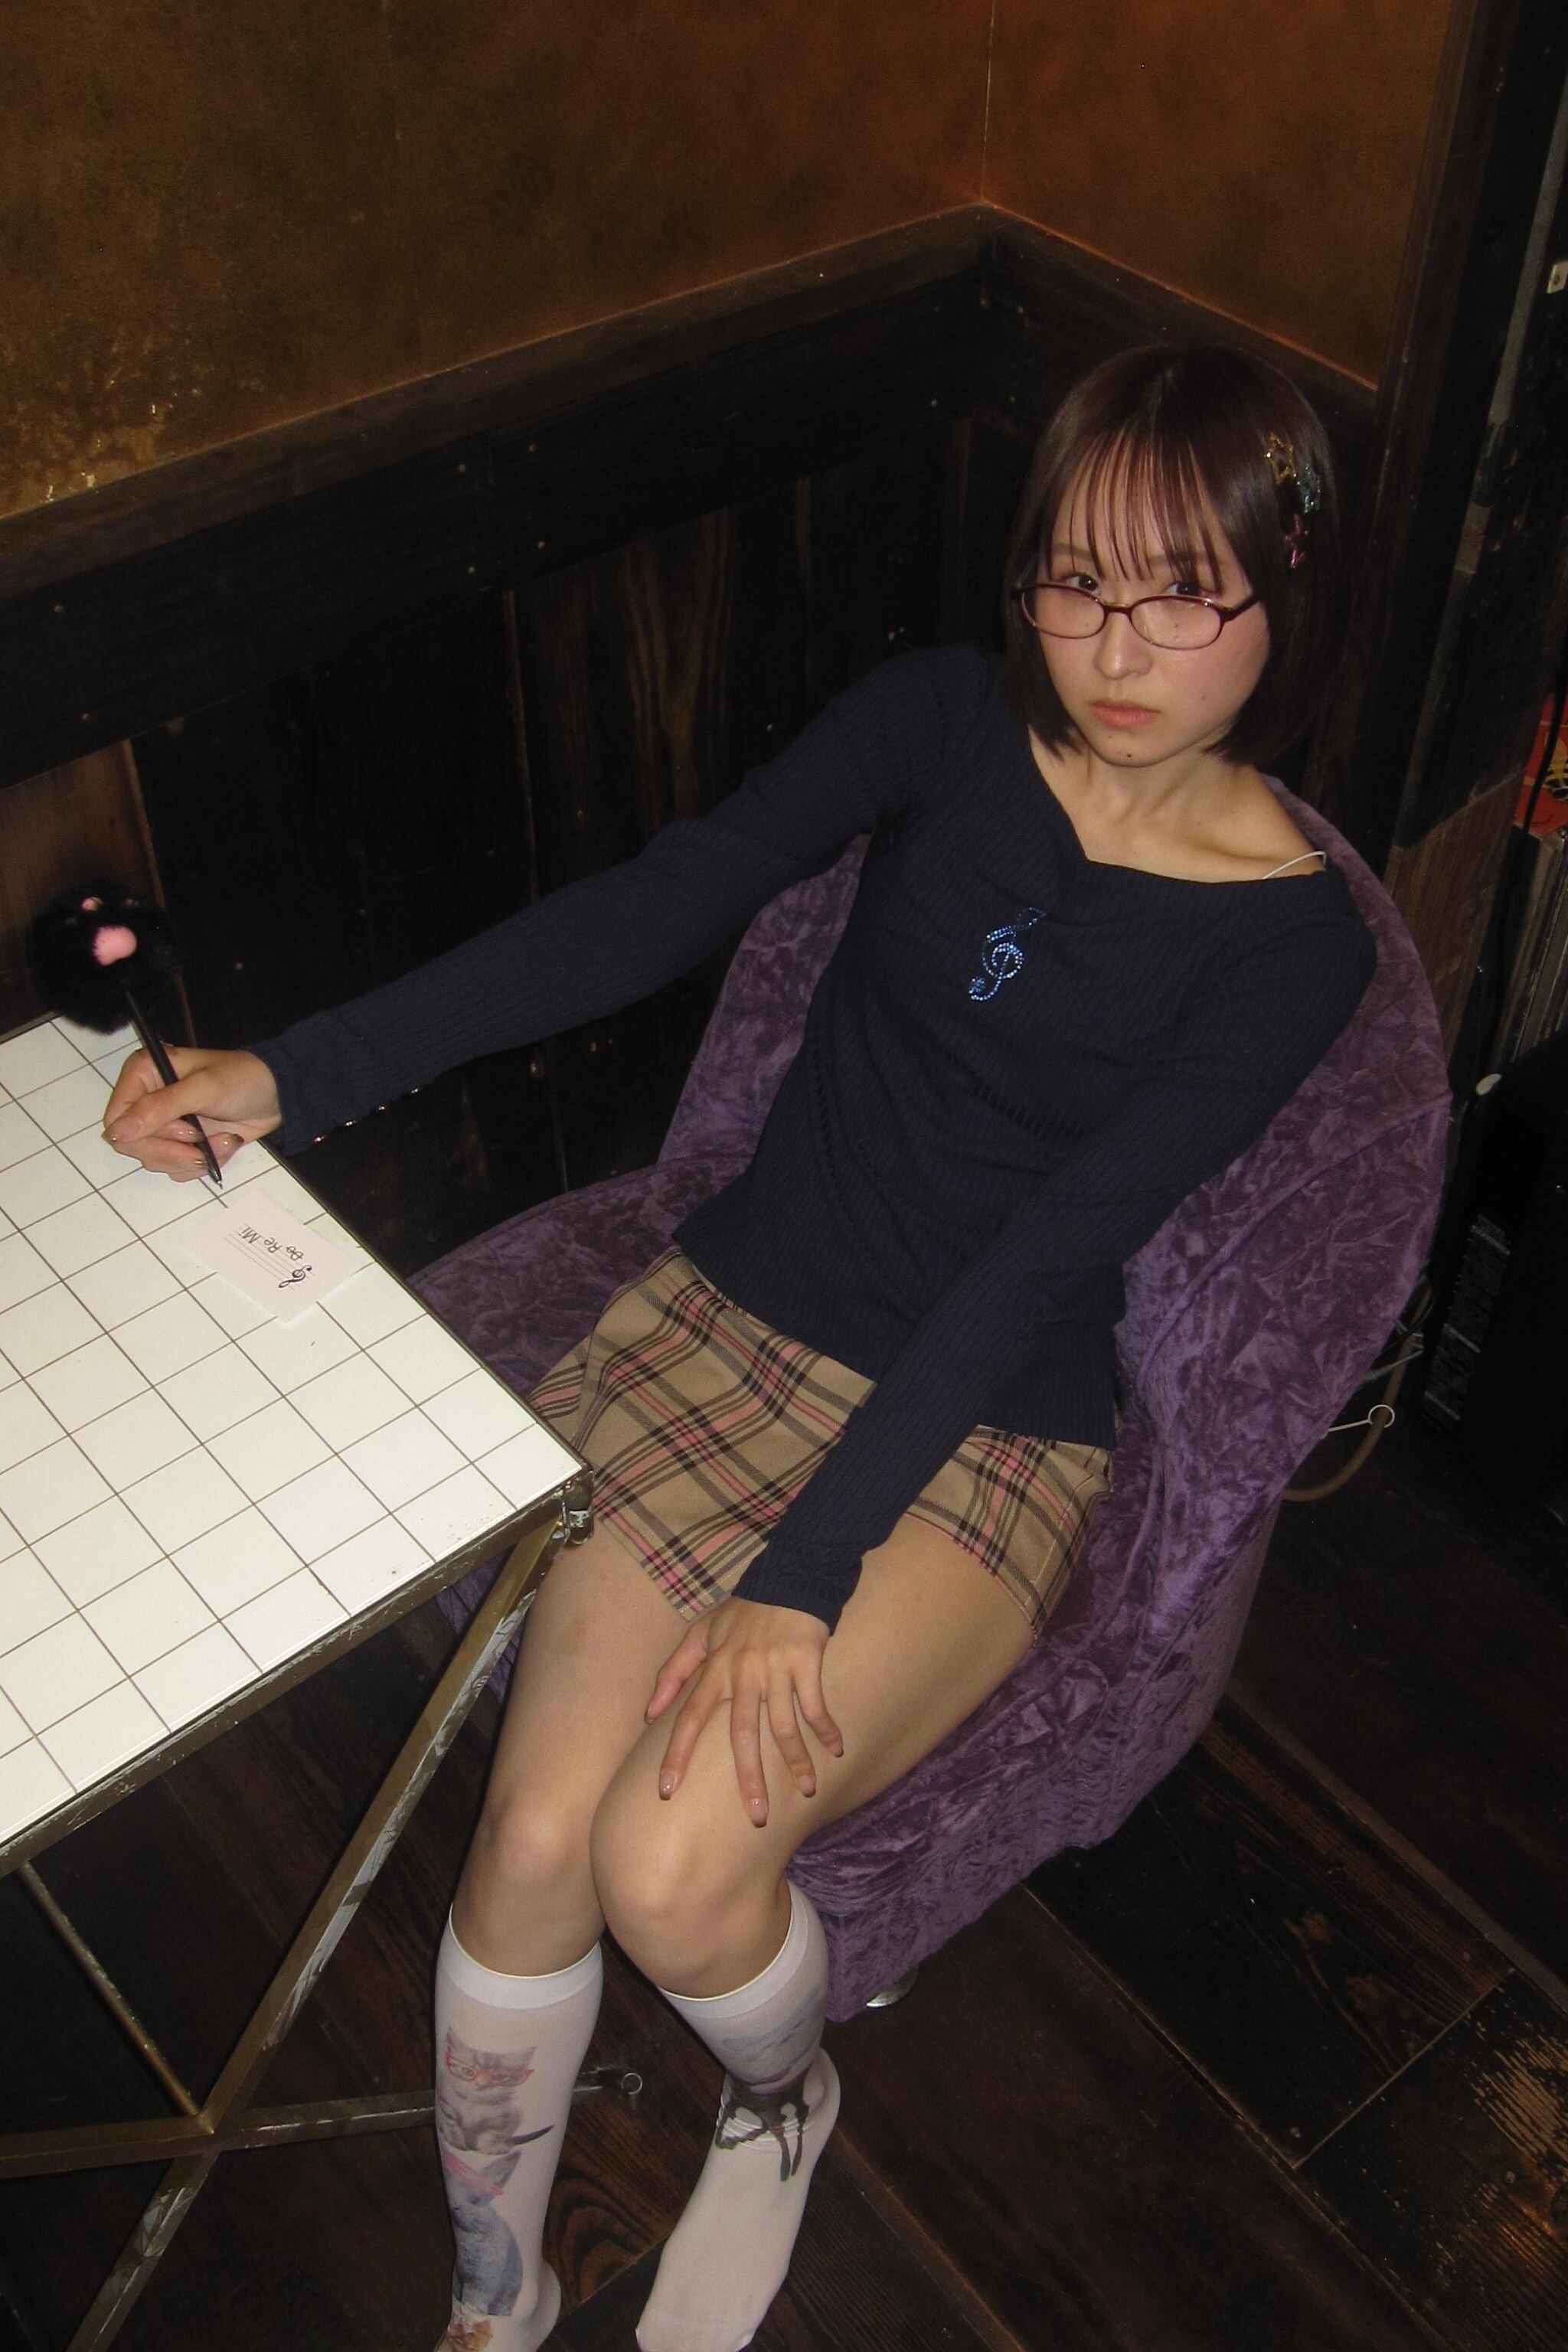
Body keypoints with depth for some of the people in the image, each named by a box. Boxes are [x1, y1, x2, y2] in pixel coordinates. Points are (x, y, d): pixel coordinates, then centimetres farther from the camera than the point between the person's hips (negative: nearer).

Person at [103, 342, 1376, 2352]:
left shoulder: (1291, 939, -11)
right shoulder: (947, 719, -3)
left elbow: (1048, 1254, -19)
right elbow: (641, 916, -8)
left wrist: (807, 1575, -23)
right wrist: (296, 1076, -17)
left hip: (988, 1434, -2)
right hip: (733, 1316, 3)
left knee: (669, 1867, -19)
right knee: (534, 1832, -12)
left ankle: (783, 2102, 19)